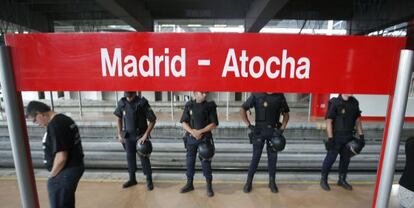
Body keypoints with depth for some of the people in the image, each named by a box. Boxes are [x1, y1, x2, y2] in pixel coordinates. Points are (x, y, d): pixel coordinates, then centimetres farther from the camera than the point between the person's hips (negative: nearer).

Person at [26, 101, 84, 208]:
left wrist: (52, 175, -8)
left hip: (65, 173, -10)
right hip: (75, 167, 10)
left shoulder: (54, 126, -23)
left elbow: (61, 157, -26)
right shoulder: (65, 119, 9)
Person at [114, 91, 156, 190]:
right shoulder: (122, 103, -4)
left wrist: (145, 135, -17)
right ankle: (132, 179, 31)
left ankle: (149, 180, 15)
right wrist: (119, 134, 6)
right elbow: (119, 118, 10)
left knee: (144, 157, 0)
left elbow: (152, 120, -14)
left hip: (140, 135, -4)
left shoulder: (142, 103, -17)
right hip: (128, 135, 4)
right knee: (130, 157, 14)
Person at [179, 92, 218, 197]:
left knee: (205, 162, 2)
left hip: (205, 139, -2)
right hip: (191, 138, 3)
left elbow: (214, 124, -7)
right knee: (189, 161, 11)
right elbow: (184, 122, 0)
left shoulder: (210, 106, -4)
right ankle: (189, 184, 30)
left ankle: (209, 186, 19)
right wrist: (192, 132, -16)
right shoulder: (189, 105, 1)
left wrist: (200, 131, -16)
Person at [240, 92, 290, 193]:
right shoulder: (256, 95, -7)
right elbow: (242, 110, -4)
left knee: (273, 157, 11)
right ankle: (249, 181, 19)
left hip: (274, 131, 2)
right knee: (256, 157, 4)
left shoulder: (280, 96, 1)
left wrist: (282, 128, -2)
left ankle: (272, 182, 28)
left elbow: (286, 114, 9)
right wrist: (249, 125, -10)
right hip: (259, 130, -2)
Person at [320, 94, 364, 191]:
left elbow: (357, 119, 11)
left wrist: (361, 135, 7)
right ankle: (323, 179, 18)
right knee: (330, 158, 3)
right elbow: (329, 121, -15)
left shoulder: (354, 102, 3)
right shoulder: (335, 103, -14)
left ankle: (342, 180, 31)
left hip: (349, 136, 6)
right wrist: (330, 138, -18)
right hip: (336, 136, -6)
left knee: (346, 158, 14)